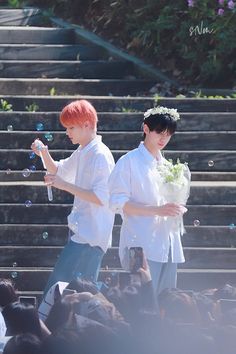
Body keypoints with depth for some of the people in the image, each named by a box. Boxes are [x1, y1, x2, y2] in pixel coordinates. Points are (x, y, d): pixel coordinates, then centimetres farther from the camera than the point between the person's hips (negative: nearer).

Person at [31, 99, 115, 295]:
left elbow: (101, 198, -22)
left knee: (59, 284, -15)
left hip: (90, 235, -10)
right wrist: (45, 154, 9)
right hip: (81, 231, 10)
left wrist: (65, 185, -23)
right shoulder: (82, 153, 14)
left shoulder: (100, 155, -16)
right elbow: (59, 171, 29)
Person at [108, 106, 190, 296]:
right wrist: (158, 210, -19)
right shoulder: (129, 162, 0)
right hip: (141, 248, -7)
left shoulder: (166, 166, 21)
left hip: (168, 247, 7)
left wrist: (177, 209, 2)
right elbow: (119, 203, -9)